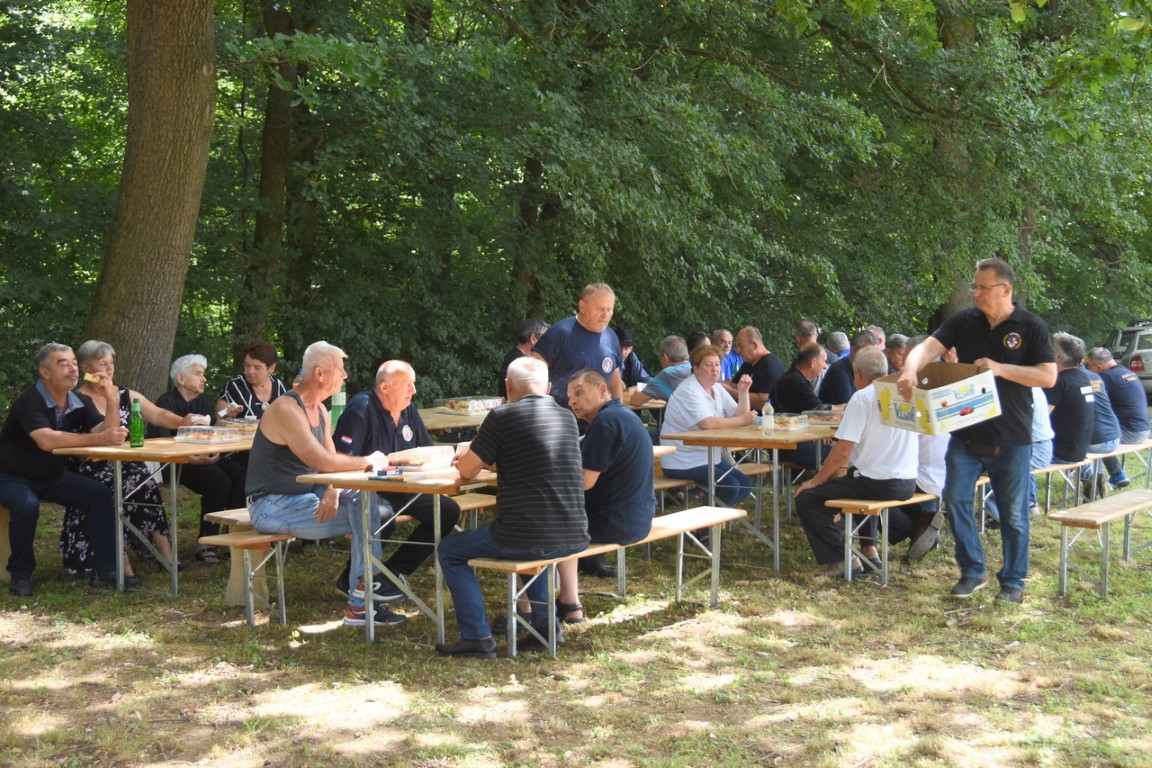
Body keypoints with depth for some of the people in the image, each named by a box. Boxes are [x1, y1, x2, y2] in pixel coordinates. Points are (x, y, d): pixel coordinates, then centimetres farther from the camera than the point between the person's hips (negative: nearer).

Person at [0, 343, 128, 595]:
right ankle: (20, 574, -14)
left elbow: (109, 434, -10)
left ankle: (103, 569, -11)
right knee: (27, 506, -36)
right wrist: (98, 439, -45)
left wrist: (112, 402, -26)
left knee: (102, 494, -13)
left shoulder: (80, 402, -2)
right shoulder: (29, 401, -24)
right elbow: (46, 440, -39)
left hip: (53, 477, 6)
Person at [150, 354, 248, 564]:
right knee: (220, 480, -30)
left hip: (205, 459, 7)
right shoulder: (167, 402, -5)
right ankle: (205, 544, -21)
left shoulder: (203, 402, 17)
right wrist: (194, 460, -27)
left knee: (240, 474, -21)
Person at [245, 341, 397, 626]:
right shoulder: (286, 409, -20)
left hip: (304, 495, 9)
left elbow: (331, 461, 5)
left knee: (367, 504, -8)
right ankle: (359, 606, -9)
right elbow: (323, 462, -29)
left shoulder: (319, 410, 10)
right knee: (364, 515, -19)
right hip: (274, 506, -9)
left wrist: (332, 493, -17)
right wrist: (368, 462, -15)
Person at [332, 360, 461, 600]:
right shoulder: (361, 408, -16)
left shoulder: (408, 410, 9)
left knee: (448, 510, -4)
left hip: (400, 490, 9)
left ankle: (393, 573, -1)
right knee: (383, 516, -38)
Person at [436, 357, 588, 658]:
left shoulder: (503, 416, -7)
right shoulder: (567, 417, 11)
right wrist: (486, 460, 32)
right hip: (574, 540, 6)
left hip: (525, 538, -6)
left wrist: (467, 454, 24)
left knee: (450, 551, 17)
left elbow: (466, 472, 2)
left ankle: (477, 637, 8)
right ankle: (545, 622, 26)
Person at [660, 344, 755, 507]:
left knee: (745, 485, -1)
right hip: (682, 461, -9)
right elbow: (707, 423, -30)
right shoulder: (689, 390, -16)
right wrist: (743, 420, -23)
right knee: (730, 487, -21)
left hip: (708, 456, 9)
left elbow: (740, 415, 7)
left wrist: (743, 392, -7)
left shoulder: (717, 389, 11)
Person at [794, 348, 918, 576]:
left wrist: (815, 481, -1)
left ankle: (840, 560, -6)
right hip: (908, 483, 8)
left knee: (806, 498, 0)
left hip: (878, 484, -8)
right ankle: (869, 548, 30)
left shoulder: (862, 397, -11)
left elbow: (842, 452, -15)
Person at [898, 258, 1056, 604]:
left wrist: (1000, 369, -22)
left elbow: (1049, 376, -11)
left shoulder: (1031, 327, -5)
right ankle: (972, 571, 18)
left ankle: (1013, 581, 20)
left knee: (1013, 514, 6)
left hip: (1011, 439, -3)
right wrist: (910, 369, -33)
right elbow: (928, 347, -11)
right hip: (966, 435, 3)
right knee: (956, 501, 1)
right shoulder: (964, 321, 2)